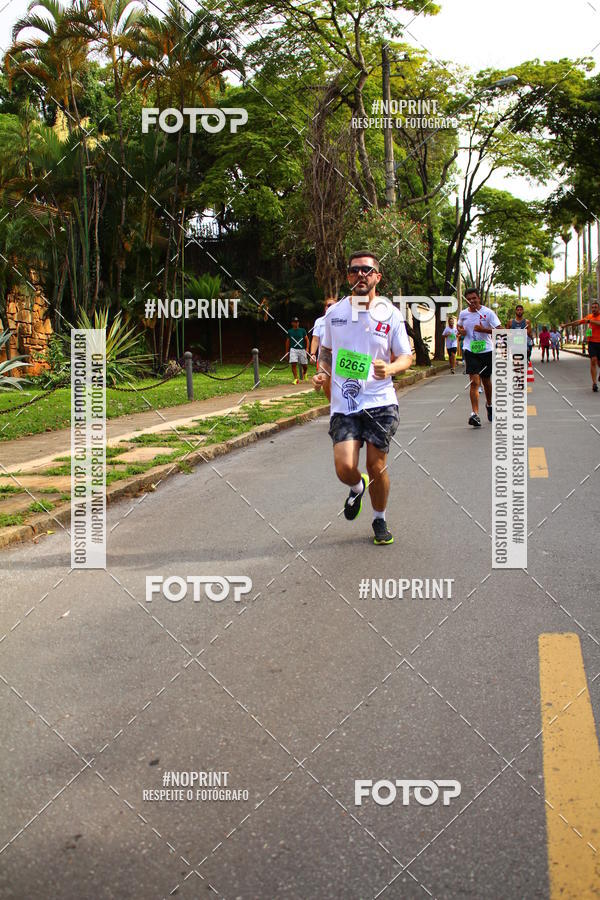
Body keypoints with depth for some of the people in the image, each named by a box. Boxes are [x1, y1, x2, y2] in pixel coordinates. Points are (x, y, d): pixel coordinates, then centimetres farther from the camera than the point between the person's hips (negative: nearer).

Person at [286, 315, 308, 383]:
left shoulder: (302, 330, 6)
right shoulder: (290, 331, 8)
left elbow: (307, 340, 8)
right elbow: (287, 342, 16)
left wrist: (307, 348, -4)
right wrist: (287, 351, 17)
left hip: (302, 349, 0)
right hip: (293, 349, 0)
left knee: (305, 365, 3)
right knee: (293, 364, -15)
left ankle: (304, 373, 37)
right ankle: (296, 379, -7)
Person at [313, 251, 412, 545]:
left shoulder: (390, 314, 0)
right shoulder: (335, 312, 6)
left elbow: (406, 357, 5)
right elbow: (326, 350, 21)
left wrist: (389, 368, -16)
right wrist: (322, 373, 1)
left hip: (380, 402, -1)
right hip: (343, 405, 1)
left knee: (377, 467, 3)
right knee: (344, 468, -13)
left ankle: (379, 520, 30)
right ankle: (357, 488, 25)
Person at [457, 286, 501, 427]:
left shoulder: (488, 312, -6)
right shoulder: (463, 314, 4)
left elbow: (499, 330, -10)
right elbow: (459, 326, 24)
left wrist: (484, 329, -23)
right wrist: (460, 330, 0)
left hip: (486, 351, 0)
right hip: (470, 351, 0)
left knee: (486, 381, 15)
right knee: (474, 381, -14)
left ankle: (489, 405, 43)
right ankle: (475, 414, -18)